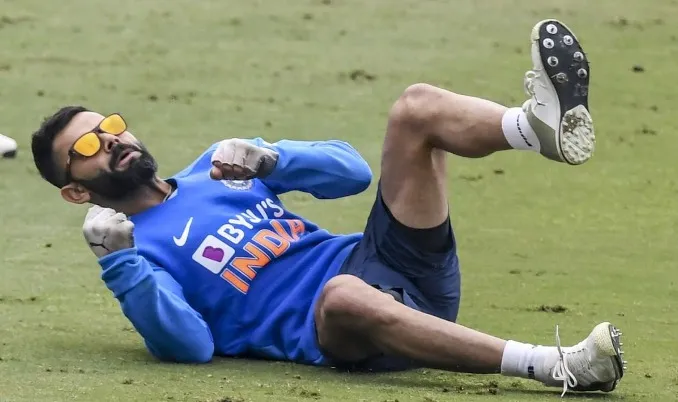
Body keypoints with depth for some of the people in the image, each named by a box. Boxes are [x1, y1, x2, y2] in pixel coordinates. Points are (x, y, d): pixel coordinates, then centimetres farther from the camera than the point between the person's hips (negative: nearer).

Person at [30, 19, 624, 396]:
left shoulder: (218, 166, 27)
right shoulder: (137, 254, 9)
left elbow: (351, 171, 22)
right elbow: (190, 344, -10)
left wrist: (268, 159, 5)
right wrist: (119, 262, -20)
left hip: (397, 269, 7)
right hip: (336, 324, -6)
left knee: (416, 108, -9)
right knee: (343, 295, -43)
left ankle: (545, 126, -42)